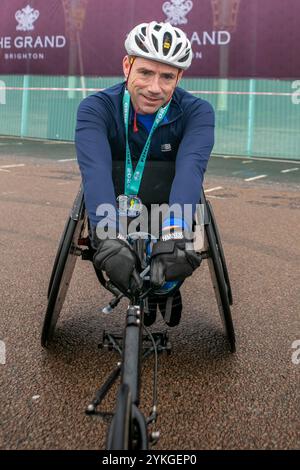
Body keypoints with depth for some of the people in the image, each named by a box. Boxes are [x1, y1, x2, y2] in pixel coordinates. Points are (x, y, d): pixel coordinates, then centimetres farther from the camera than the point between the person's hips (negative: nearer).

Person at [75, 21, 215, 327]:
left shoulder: (197, 112, -22)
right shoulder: (96, 109, -24)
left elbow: (190, 167, -41)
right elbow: (95, 170, -41)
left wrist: (174, 235, -59)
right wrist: (110, 240, -58)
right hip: (116, 203, 1)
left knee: (183, 258, -20)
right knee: (106, 252, -20)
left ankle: (168, 289, 18)